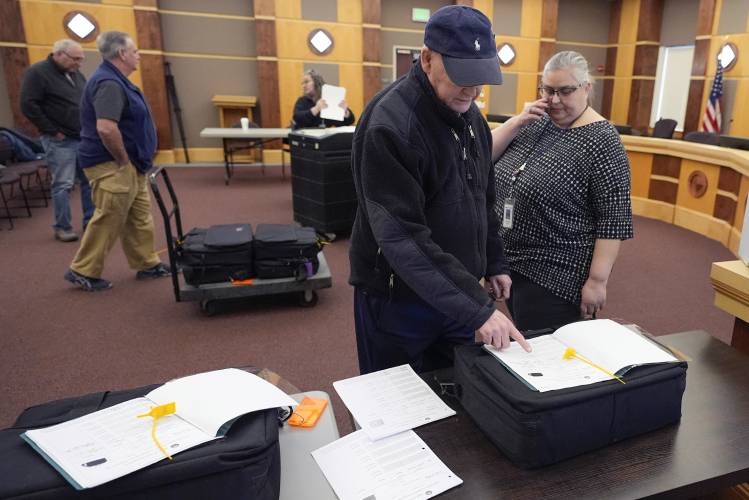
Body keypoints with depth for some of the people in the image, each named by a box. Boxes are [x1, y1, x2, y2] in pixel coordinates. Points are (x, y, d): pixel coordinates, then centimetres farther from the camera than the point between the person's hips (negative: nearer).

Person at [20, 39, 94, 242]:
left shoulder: (76, 74, 14)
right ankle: (62, 228, 7)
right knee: (63, 185, -4)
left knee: (90, 180, 8)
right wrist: (52, 131, -14)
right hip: (60, 141, -7)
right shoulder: (38, 72, -8)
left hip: (85, 138, 7)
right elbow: (28, 105, -13)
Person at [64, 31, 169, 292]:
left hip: (129, 165, 10)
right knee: (108, 220, -2)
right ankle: (83, 271, 11)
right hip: (112, 166, -10)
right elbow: (106, 128, -32)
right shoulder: (108, 83, -20)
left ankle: (147, 264, 25)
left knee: (140, 217, 15)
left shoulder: (115, 80, 15)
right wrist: (123, 160, -20)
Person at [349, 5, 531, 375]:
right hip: (399, 295, -7)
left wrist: (494, 264, 13)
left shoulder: (469, 114, 4)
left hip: (456, 291, 7)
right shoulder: (390, 125, -24)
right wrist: (477, 308, -30)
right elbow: (402, 237, -30)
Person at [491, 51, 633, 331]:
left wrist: (597, 280, -19)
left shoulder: (601, 140, -15)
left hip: (555, 275, -7)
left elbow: (613, 219, -16)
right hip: (510, 260, 7)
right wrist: (518, 121, -11)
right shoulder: (536, 122, 6)